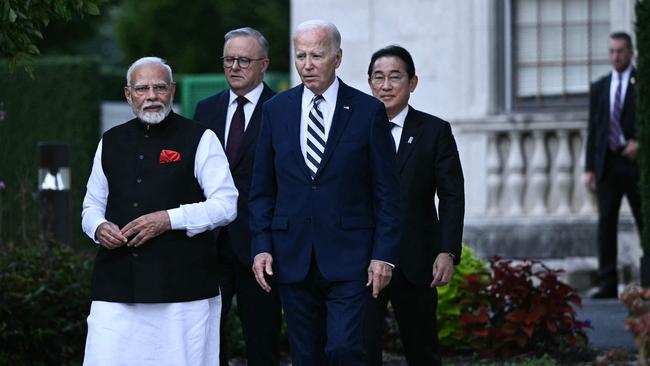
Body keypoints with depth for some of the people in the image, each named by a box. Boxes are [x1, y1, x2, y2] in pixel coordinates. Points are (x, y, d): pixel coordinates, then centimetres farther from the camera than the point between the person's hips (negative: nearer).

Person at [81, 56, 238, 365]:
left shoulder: (200, 140, 3)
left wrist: (169, 219, -14)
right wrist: (99, 228, -1)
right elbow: (92, 205, 23)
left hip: (182, 282, -3)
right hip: (117, 283, 3)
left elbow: (225, 205, -2)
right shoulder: (111, 142, 16)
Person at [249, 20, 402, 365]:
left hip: (349, 258, -3)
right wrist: (261, 246, 1)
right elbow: (262, 190, 11)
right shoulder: (275, 110, 7)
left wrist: (384, 254, -7)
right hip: (292, 258, 3)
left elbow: (386, 192, 0)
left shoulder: (368, 111, -1)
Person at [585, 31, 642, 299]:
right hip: (608, 164, 3)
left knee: (645, 223, 0)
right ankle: (607, 284, -3)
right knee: (606, 223, -2)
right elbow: (592, 129, 12)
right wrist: (589, 168, 7)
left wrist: (640, 142, -16)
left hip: (636, 162, -3)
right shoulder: (599, 87, 13)